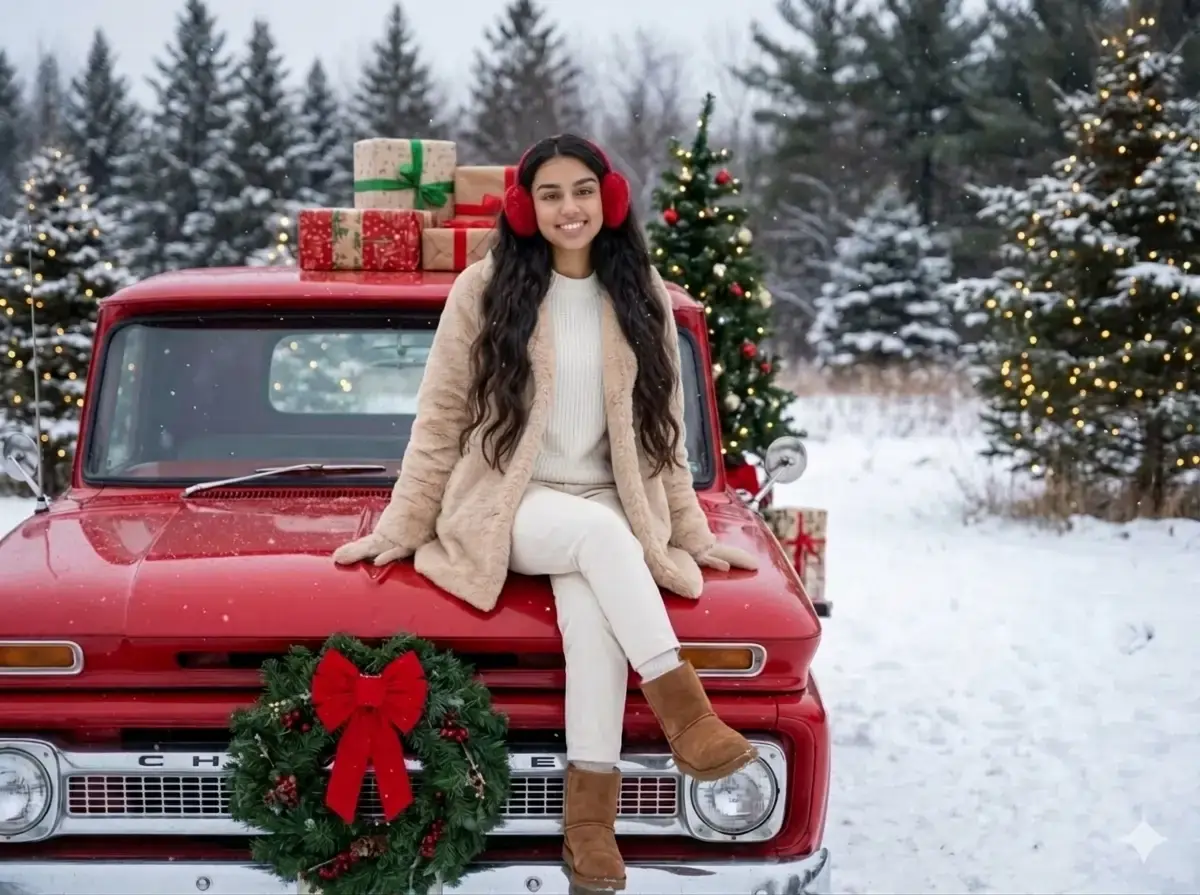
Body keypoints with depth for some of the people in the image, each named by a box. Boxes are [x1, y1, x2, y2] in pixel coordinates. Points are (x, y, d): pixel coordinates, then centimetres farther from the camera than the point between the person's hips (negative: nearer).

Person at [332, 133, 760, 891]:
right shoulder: (485, 290, 0)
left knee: (591, 599, -33)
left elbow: (662, 432, 13)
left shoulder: (642, 296, 8)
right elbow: (439, 421, 3)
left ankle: (590, 811, -37)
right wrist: (400, 529, 0)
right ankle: (681, 706, -38)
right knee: (599, 534, -36)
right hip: (504, 505, -2)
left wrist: (693, 535, 10)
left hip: (613, 509, 2)